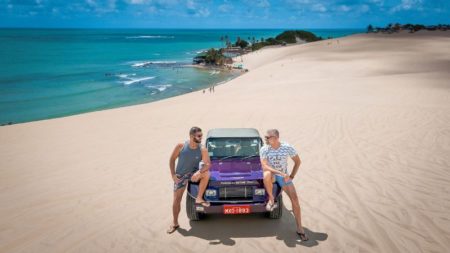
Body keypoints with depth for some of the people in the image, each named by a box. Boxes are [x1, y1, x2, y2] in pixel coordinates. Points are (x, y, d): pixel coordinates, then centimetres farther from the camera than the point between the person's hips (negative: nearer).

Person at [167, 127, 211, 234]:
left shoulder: (202, 150, -16)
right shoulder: (180, 146, -16)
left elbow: (207, 164, -22)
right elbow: (172, 160, -6)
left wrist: (198, 172, -39)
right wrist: (173, 175, -11)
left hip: (193, 173, 0)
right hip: (180, 176, 0)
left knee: (206, 173, -31)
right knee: (176, 200, -1)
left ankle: (199, 198, -15)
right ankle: (175, 223, 18)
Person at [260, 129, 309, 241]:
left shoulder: (288, 148, -13)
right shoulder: (264, 149, -15)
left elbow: (298, 161, 0)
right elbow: (264, 166, -24)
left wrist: (291, 176, -6)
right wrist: (281, 173, -34)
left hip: (284, 176, 1)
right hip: (272, 175, -1)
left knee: (294, 199, -11)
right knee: (267, 174, -39)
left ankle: (299, 228, 0)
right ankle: (271, 200, -16)